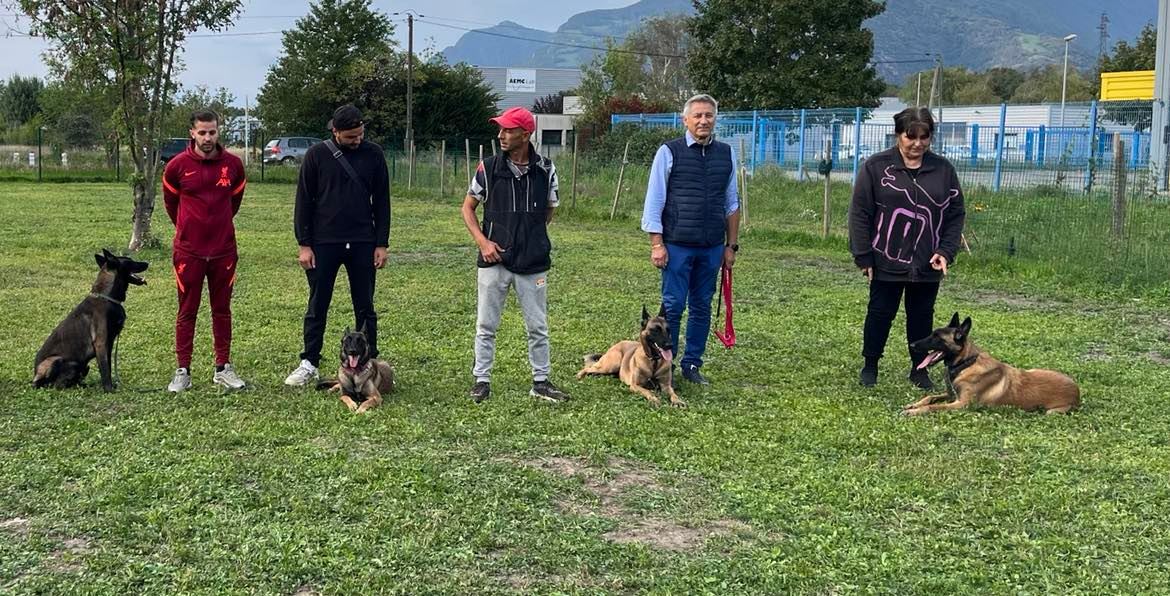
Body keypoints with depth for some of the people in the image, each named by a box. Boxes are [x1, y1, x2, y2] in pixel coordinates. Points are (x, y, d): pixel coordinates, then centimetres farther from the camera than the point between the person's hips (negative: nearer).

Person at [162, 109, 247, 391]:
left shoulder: (233, 164, -1)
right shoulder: (177, 165, -5)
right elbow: (170, 202, 11)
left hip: (224, 249, 2)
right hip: (188, 251, -2)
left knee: (222, 310, 10)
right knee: (186, 312, 4)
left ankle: (223, 368, 18)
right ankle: (182, 371, 11)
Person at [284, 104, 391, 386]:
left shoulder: (373, 155, 2)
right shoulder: (317, 155, -2)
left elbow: (382, 202, 6)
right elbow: (304, 201, 0)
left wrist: (382, 243, 1)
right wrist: (304, 244, -6)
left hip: (362, 243, 1)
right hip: (323, 243, -1)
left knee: (365, 307, 8)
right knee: (317, 306, 6)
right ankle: (309, 364, 15)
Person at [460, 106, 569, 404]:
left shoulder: (545, 169, -1)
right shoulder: (489, 168, -3)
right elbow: (468, 206, 6)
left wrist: (529, 237, 4)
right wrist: (482, 240, -7)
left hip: (533, 262, 1)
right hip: (494, 260, 0)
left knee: (538, 326, 8)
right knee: (485, 325, 6)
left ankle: (541, 381, 21)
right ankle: (481, 380, 18)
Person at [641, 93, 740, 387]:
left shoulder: (726, 154, 9)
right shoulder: (669, 152, -2)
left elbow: (732, 203, 13)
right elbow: (654, 201, -2)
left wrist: (731, 245, 11)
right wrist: (657, 244, -7)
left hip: (712, 247, 4)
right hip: (677, 244, -4)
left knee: (702, 307, 10)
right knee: (672, 306, -1)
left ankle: (692, 364, 20)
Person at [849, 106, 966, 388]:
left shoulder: (943, 169, 3)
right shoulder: (876, 166, -5)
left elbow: (956, 214, 6)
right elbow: (860, 214, -6)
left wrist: (946, 252, -5)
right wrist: (864, 256, -9)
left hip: (928, 264, 3)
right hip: (887, 262, -2)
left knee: (922, 316, 12)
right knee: (880, 313, 8)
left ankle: (919, 368, 25)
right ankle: (870, 365, 24)